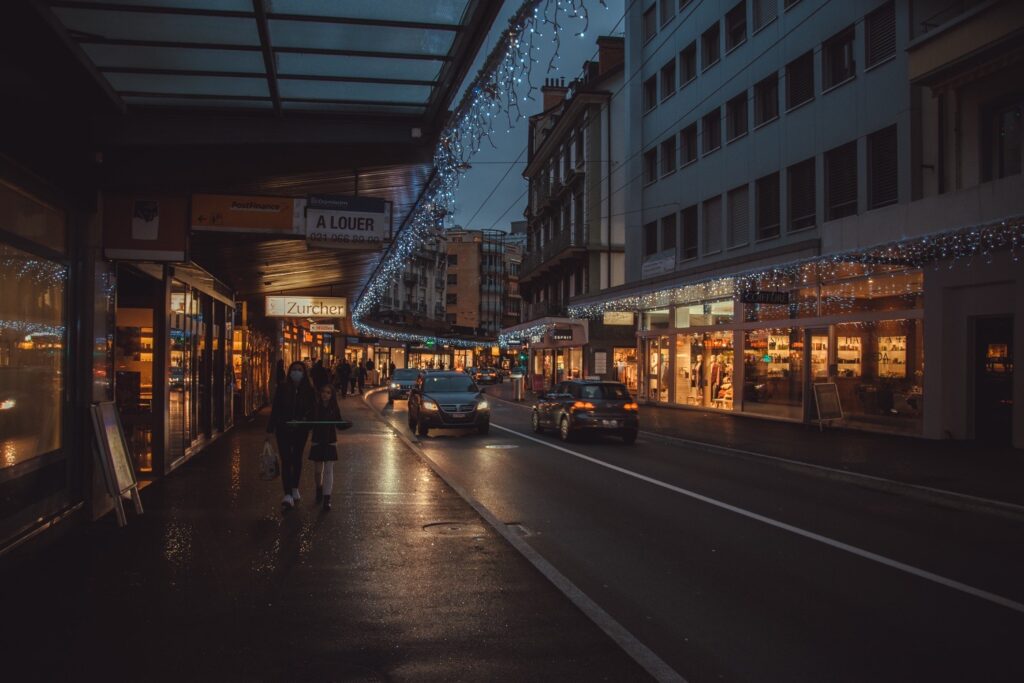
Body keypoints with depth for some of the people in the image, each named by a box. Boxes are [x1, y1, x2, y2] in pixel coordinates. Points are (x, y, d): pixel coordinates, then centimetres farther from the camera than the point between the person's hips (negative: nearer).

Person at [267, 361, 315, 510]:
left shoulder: (308, 390, -1)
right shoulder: (282, 388, -3)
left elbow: (312, 409, 1)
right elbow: (275, 408, -1)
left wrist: (305, 420, -17)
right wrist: (270, 428, -3)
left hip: (301, 430, 2)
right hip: (283, 429, -2)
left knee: (297, 459, 16)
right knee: (286, 461, -8)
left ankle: (294, 489, 33)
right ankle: (288, 495, -12)